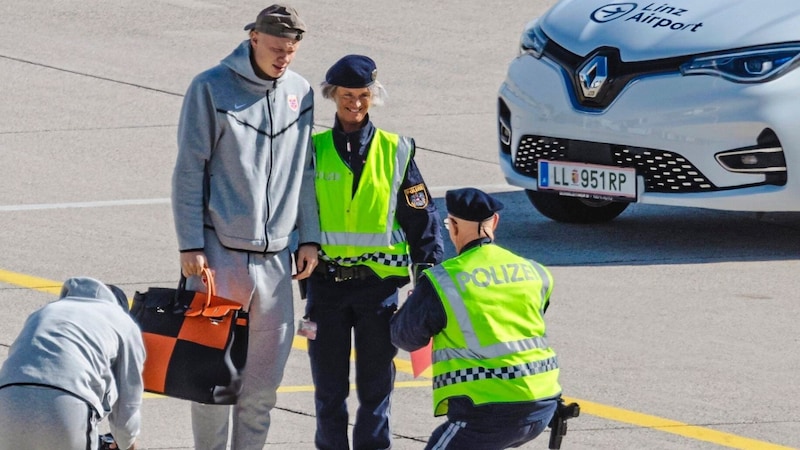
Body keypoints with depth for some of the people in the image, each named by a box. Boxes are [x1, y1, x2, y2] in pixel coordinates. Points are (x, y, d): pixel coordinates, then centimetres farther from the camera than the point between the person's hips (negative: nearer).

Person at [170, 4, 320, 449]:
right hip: (220, 250, -4)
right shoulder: (211, 89, -6)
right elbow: (189, 170, -5)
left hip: (276, 254, 4)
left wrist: (309, 237, 11)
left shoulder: (300, 93, 8)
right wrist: (191, 245, -9)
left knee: (267, 368, 6)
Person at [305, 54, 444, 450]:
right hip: (326, 282, 1)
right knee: (329, 385, 6)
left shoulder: (395, 151, 3)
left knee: (376, 383, 5)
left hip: (379, 282, -1)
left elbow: (421, 217, 6)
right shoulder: (314, 150, 4)